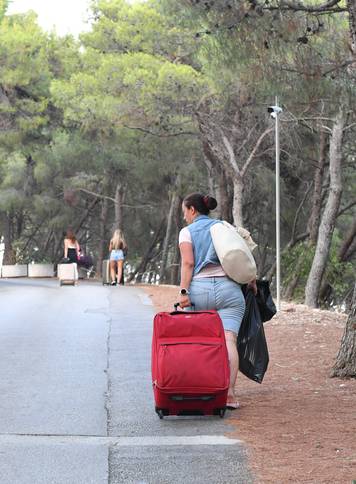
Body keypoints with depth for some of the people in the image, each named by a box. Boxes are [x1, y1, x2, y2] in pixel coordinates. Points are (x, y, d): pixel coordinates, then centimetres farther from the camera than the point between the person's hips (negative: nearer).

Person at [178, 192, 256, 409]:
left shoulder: (187, 232, 10)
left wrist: (184, 291, -8)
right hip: (229, 287, 1)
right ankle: (230, 392, -22)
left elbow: (188, 263, -3)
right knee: (229, 340, -10)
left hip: (199, 288, -1)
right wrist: (252, 281, 19)